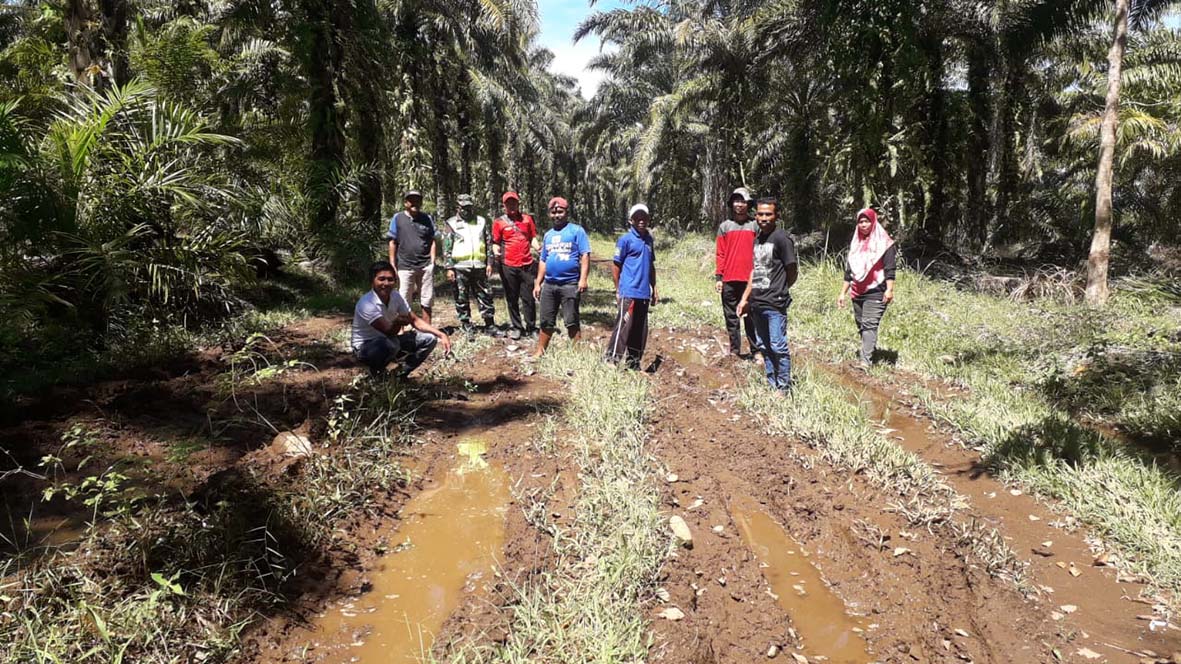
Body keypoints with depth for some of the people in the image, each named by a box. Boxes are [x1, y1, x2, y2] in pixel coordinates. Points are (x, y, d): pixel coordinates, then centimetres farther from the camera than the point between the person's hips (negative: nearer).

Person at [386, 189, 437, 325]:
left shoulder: (427, 219, 9)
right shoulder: (398, 218, 4)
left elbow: (432, 241, 10)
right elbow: (393, 243, 4)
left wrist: (432, 262, 1)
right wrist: (393, 266, 0)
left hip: (426, 266, 2)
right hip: (405, 267, -2)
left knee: (427, 302, 6)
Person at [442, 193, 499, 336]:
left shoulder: (482, 222, 12)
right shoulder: (451, 224, 4)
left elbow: (489, 244, 12)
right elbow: (446, 248, 0)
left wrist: (489, 263, 4)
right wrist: (449, 268, -7)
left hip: (479, 266, 2)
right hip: (460, 267, -2)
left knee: (485, 296, 5)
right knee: (462, 299, 4)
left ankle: (490, 325, 12)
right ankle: (466, 325, 14)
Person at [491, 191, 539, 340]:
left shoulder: (527, 219, 9)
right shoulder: (499, 222, 3)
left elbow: (533, 237, 13)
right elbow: (496, 242, 5)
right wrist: (496, 251, -15)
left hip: (527, 265, 1)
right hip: (508, 266, -1)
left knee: (528, 298, 2)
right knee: (512, 299, 8)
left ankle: (531, 328, 12)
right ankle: (516, 327, 19)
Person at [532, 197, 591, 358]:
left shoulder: (577, 231, -2)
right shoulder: (548, 234, 17)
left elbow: (585, 255, -9)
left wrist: (583, 279, -18)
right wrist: (538, 283, 16)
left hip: (570, 284, -6)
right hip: (549, 284, 6)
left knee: (571, 321, 0)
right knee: (546, 321, 11)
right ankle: (540, 351, 20)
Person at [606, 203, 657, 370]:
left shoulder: (648, 239, 15)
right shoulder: (625, 239, -4)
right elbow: (616, 266, -3)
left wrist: (654, 289, 18)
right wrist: (618, 290, -6)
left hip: (644, 293, 7)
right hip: (629, 292, -7)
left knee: (641, 330, 10)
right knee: (624, 326, -9)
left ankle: (634, 363, 19)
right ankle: (612, 360, -4)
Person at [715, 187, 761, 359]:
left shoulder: (755, 226, 6)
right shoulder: (724, 226, 8)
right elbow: (720, 254, 7)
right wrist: (718, 277, 0)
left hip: (749, 279, -1)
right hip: (729, 280, 1)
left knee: (752, 316, -1)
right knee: (731, 316, 6)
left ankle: (756, 350, 4)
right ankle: (734, 350, 12)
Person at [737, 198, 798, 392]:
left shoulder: (782, 238, -9)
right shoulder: (757, 239, 13)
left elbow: (792, 272, -5)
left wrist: (778, 291, 6)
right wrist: (745, 299, 15)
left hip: (775, 304, -8)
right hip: (757, 303, 8)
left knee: (778, 347, -4)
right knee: (764, 347, 15)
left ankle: (784, 388, 7)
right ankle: (771, 384, 26)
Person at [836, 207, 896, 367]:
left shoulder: (884, 243, -1)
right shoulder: (855, 243, 16)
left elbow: (890, 268, -9)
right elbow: (848, 270, 19)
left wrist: (889, 289, -20)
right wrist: (843, 293, 16)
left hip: (875, 293, -7)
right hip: (857, 293, 7)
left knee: (869, 325, -15)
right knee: (860, 325, 9)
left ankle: (866, 361, -20)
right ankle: (871, 352, 21)